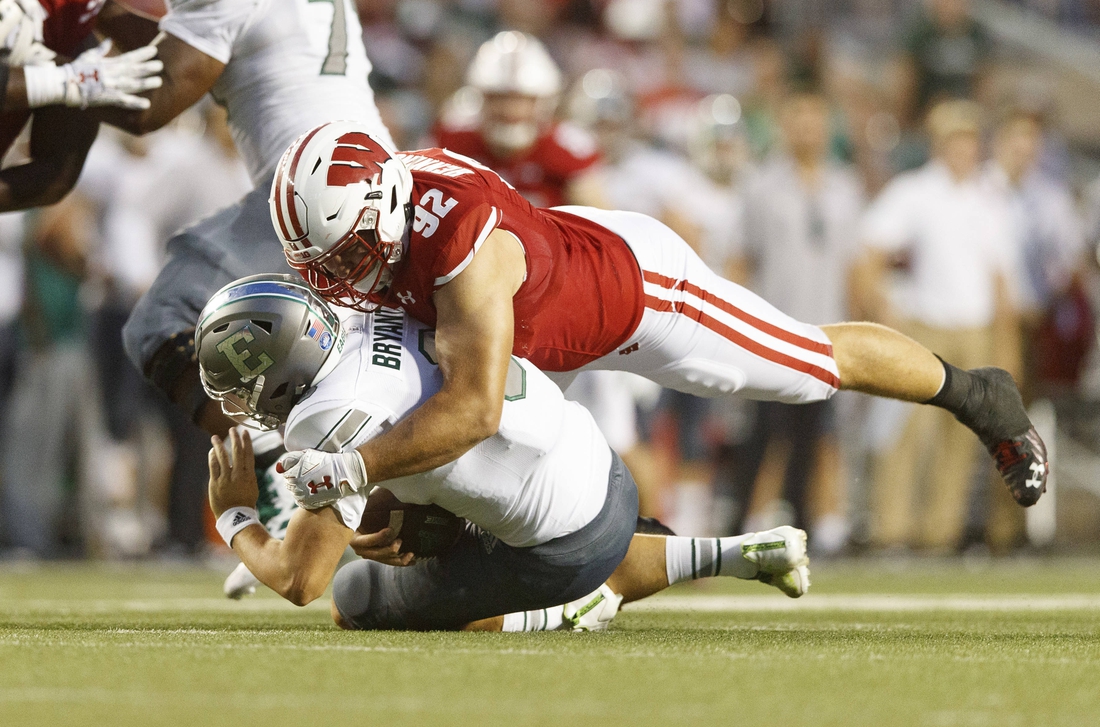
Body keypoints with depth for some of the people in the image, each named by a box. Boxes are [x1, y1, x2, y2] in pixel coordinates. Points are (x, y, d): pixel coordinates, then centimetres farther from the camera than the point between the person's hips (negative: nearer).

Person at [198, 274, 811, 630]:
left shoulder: (333, 419, -22)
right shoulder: (359, 322, 4)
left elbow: (299, 580, -17)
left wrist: (236, 518, -1)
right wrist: (378, 522, 13)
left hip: (567, 544, -9)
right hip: (608, 476, 9)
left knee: (356, 601, 5)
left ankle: (558, 616, -1)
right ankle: (740, 555, 28)